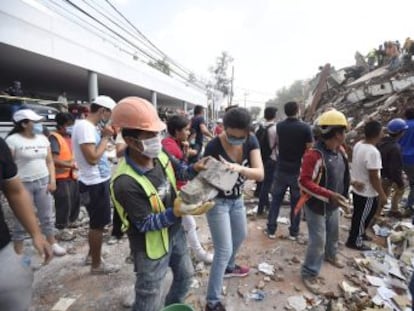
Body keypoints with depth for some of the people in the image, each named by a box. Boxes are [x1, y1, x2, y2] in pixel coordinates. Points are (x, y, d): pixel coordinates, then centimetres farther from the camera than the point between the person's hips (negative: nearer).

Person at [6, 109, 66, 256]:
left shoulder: (43, 138, 7)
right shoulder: (13, 140, -9)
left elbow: (49, 161, 10)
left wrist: (52, 181, 3)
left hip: (43, 182, 5)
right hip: (23, 184, -4)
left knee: (47, 215, 12)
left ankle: (52, 243, 26)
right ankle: (18, 252, 22)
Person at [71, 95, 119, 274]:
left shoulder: (90, 127, 10)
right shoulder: (84, 126, -20)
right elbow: (93, 158, -26)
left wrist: (105, 136, 2)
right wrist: (106, 137, -17)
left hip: (98, 181, 10)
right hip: (95, 184, -10)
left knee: (96, 223, 22)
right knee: (98, 225, 4)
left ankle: (91, 256, 39)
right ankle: (96, 264, 21)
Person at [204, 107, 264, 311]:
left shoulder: (251, 141, -15)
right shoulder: (213, 147, -27)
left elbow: (260, 174, -25)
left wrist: (239, 168, -44)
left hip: (237, 199, 6)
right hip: (217, 201, -6)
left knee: (240, 236, 26)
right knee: (224, 250, -4)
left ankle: (229, 267, 56)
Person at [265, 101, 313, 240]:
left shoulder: (279, 126, 0)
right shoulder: (305, 128, -11)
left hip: (281, 169, 2)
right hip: (298, 170, -2)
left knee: (276, 200, 11)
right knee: (296, 202, 11)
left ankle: (271, 230, 16)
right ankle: (293, 232, 21)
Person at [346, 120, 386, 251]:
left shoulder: (358, 145, -2)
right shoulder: (373, 152, -29)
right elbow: (374, 177, -25)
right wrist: (382, 194, -13)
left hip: (357, 188, 8)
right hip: (368, 192, -8)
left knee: (358, 214, 25)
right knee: (363, 216, 10)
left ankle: (358, 233, 45)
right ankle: (355, 241, 25)